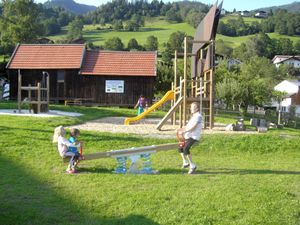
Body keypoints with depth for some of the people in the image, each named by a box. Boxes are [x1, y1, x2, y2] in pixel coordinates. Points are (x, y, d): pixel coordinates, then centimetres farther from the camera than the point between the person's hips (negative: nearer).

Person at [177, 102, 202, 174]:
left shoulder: (198, 116, -12)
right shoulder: (193, 116, 20)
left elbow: (193, 127, -22)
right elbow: (188, 126, 22)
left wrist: (184, 131, -25)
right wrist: (181, 129, 7)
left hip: (194, 137, -10)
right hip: (188, 136, 10)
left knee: (185, 149, -26)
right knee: (180, 148, 14)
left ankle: (192, 166, -16)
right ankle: (185, 163, 32)